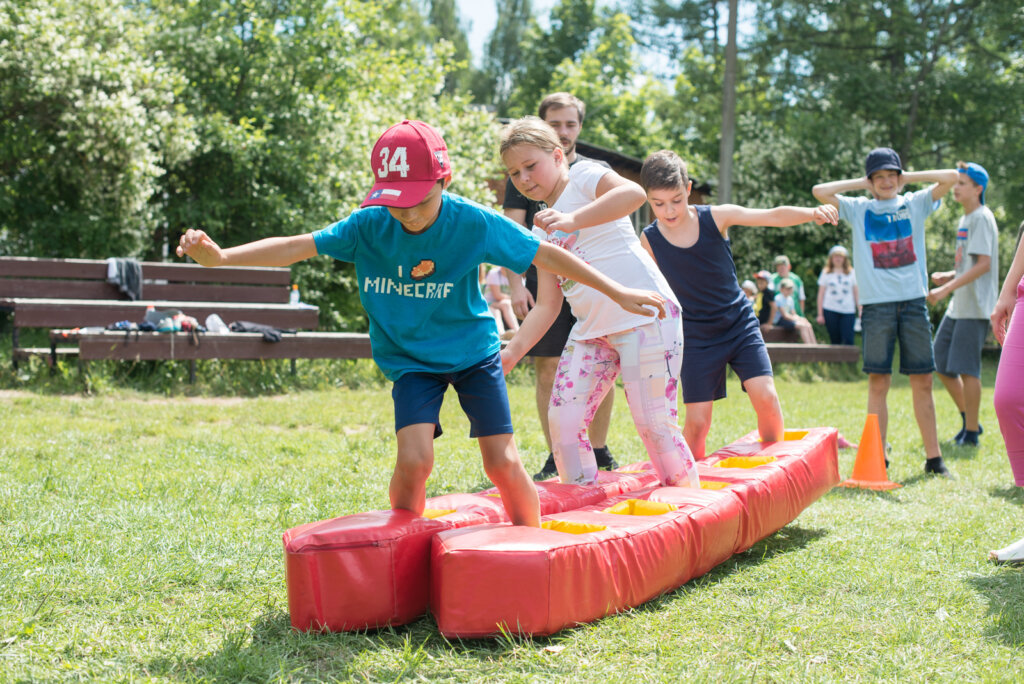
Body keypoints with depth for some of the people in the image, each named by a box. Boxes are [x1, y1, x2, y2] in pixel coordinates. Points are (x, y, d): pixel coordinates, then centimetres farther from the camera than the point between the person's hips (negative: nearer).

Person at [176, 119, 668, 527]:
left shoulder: (474, 223, -20)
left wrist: (618, 293, -11)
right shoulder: (369, 226, -17)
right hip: (410, 359, 0)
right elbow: (297, 247, -22)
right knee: (414, 459, -18)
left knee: (503, 462, -4)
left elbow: (545, 254, -13)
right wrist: (219, 256, -35)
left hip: (474, 349, 0)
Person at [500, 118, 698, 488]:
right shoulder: (541, 230, 19)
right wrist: (512, 352, 3)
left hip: (645, 315, -8)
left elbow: (634, 193, -25)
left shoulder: (583, 175, -1)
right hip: (591, 329, 8)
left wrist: (572, 220, -35)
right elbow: (547, 305, 16)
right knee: (562, 421, 0)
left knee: (655, 424, -8)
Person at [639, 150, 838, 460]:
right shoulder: (649, 239, -11)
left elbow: (774, 216, -18)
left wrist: (812, 212, -35)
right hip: (696, 338, 0)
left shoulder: (715, 217, -12)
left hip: (740, 325, 0)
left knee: (766, 397, -14)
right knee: (696, 421, -4)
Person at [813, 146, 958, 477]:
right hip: (877, 304, -1)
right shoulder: (859, 209, 10)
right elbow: (820, 191, -2)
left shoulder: (915, 204, 12)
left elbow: (951, 177, 2)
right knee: (878, 383, -2)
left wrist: (908, 177, 7)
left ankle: (933, 457, 7)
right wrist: (861, 184, 4)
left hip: (914, 301, 1)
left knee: (922, 381, 3)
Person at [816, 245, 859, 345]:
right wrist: (820, 314, 6)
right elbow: (821, 294, 10)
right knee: (835, 340, 1)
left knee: (848, 340, -12)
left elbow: (856, 292, 10)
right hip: (830, 310, 0)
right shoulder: (826, 273, 10)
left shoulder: (851, 272, 10)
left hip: (848, 311, 0)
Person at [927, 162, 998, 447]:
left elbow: (983, 264, -20)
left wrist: (947, 289, -23)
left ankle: (972, 432, 1)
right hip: (957, 305, 10)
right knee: (941, 364, 10)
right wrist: (949, 276, 8)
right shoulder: (964, 220, 18)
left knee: (966, 368, -7)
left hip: (975, 306, -10)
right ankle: (967, 420, 23)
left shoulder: (982, 218, -11)